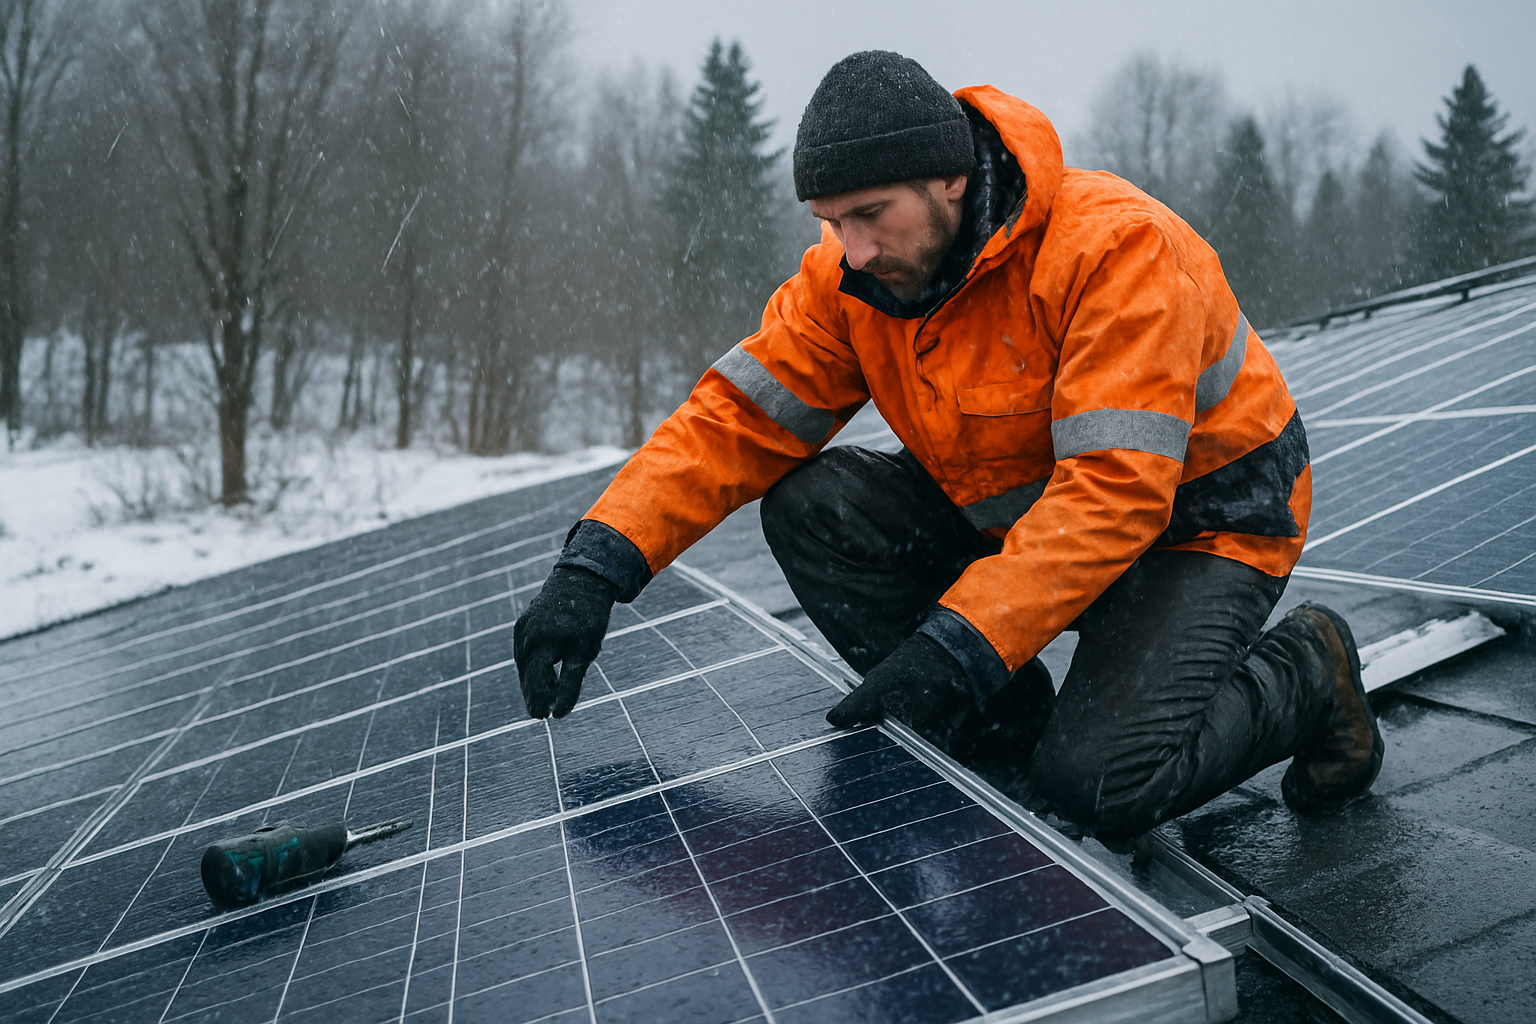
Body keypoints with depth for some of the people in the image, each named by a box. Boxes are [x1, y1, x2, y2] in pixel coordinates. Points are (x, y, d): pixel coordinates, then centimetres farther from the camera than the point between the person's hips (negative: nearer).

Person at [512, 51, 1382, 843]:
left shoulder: (1114, 245, -29)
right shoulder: (853, 273, -10)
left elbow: (1113, 491, -35)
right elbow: (736, 416, -11)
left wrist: (957, 645, -42)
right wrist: (597, 566, -24)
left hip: (1196, 521, -6)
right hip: (1015, 511, 7)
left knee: (1100, 781, -28)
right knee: (812, 507, -15)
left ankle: (1305, 675, 4)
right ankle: (1010, 752, -2)